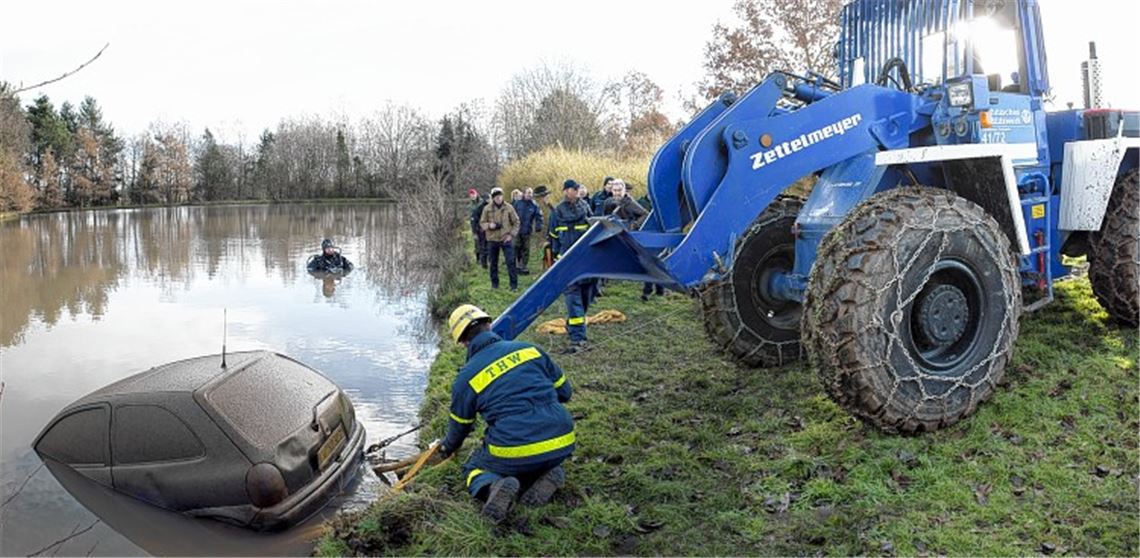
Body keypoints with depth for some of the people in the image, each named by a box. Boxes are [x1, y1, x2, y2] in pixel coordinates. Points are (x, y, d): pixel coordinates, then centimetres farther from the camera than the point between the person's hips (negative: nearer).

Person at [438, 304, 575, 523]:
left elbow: (460, 425, 20)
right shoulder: (529, 348, 8)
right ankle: (546, 473, 2)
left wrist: (447, 447, 42)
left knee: (474, 468, 24)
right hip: (562, 445, 4)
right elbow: (564, 391, 16)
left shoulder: (466, 377, 3)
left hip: (515, 451, -3)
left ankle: (492, 487, -9)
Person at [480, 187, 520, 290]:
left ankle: (514, 284, 4)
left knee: (510, 262, -4)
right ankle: (494, 284, 23)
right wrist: (489, 225, -16)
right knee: (493, 263, 9)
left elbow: (516, 222, 4)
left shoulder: (508, 208, -3)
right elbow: (482, 223, 5)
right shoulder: (487, 209, -2)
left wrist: (511, 235, -6)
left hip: (506, 239, -1)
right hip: (492, 240, 1)